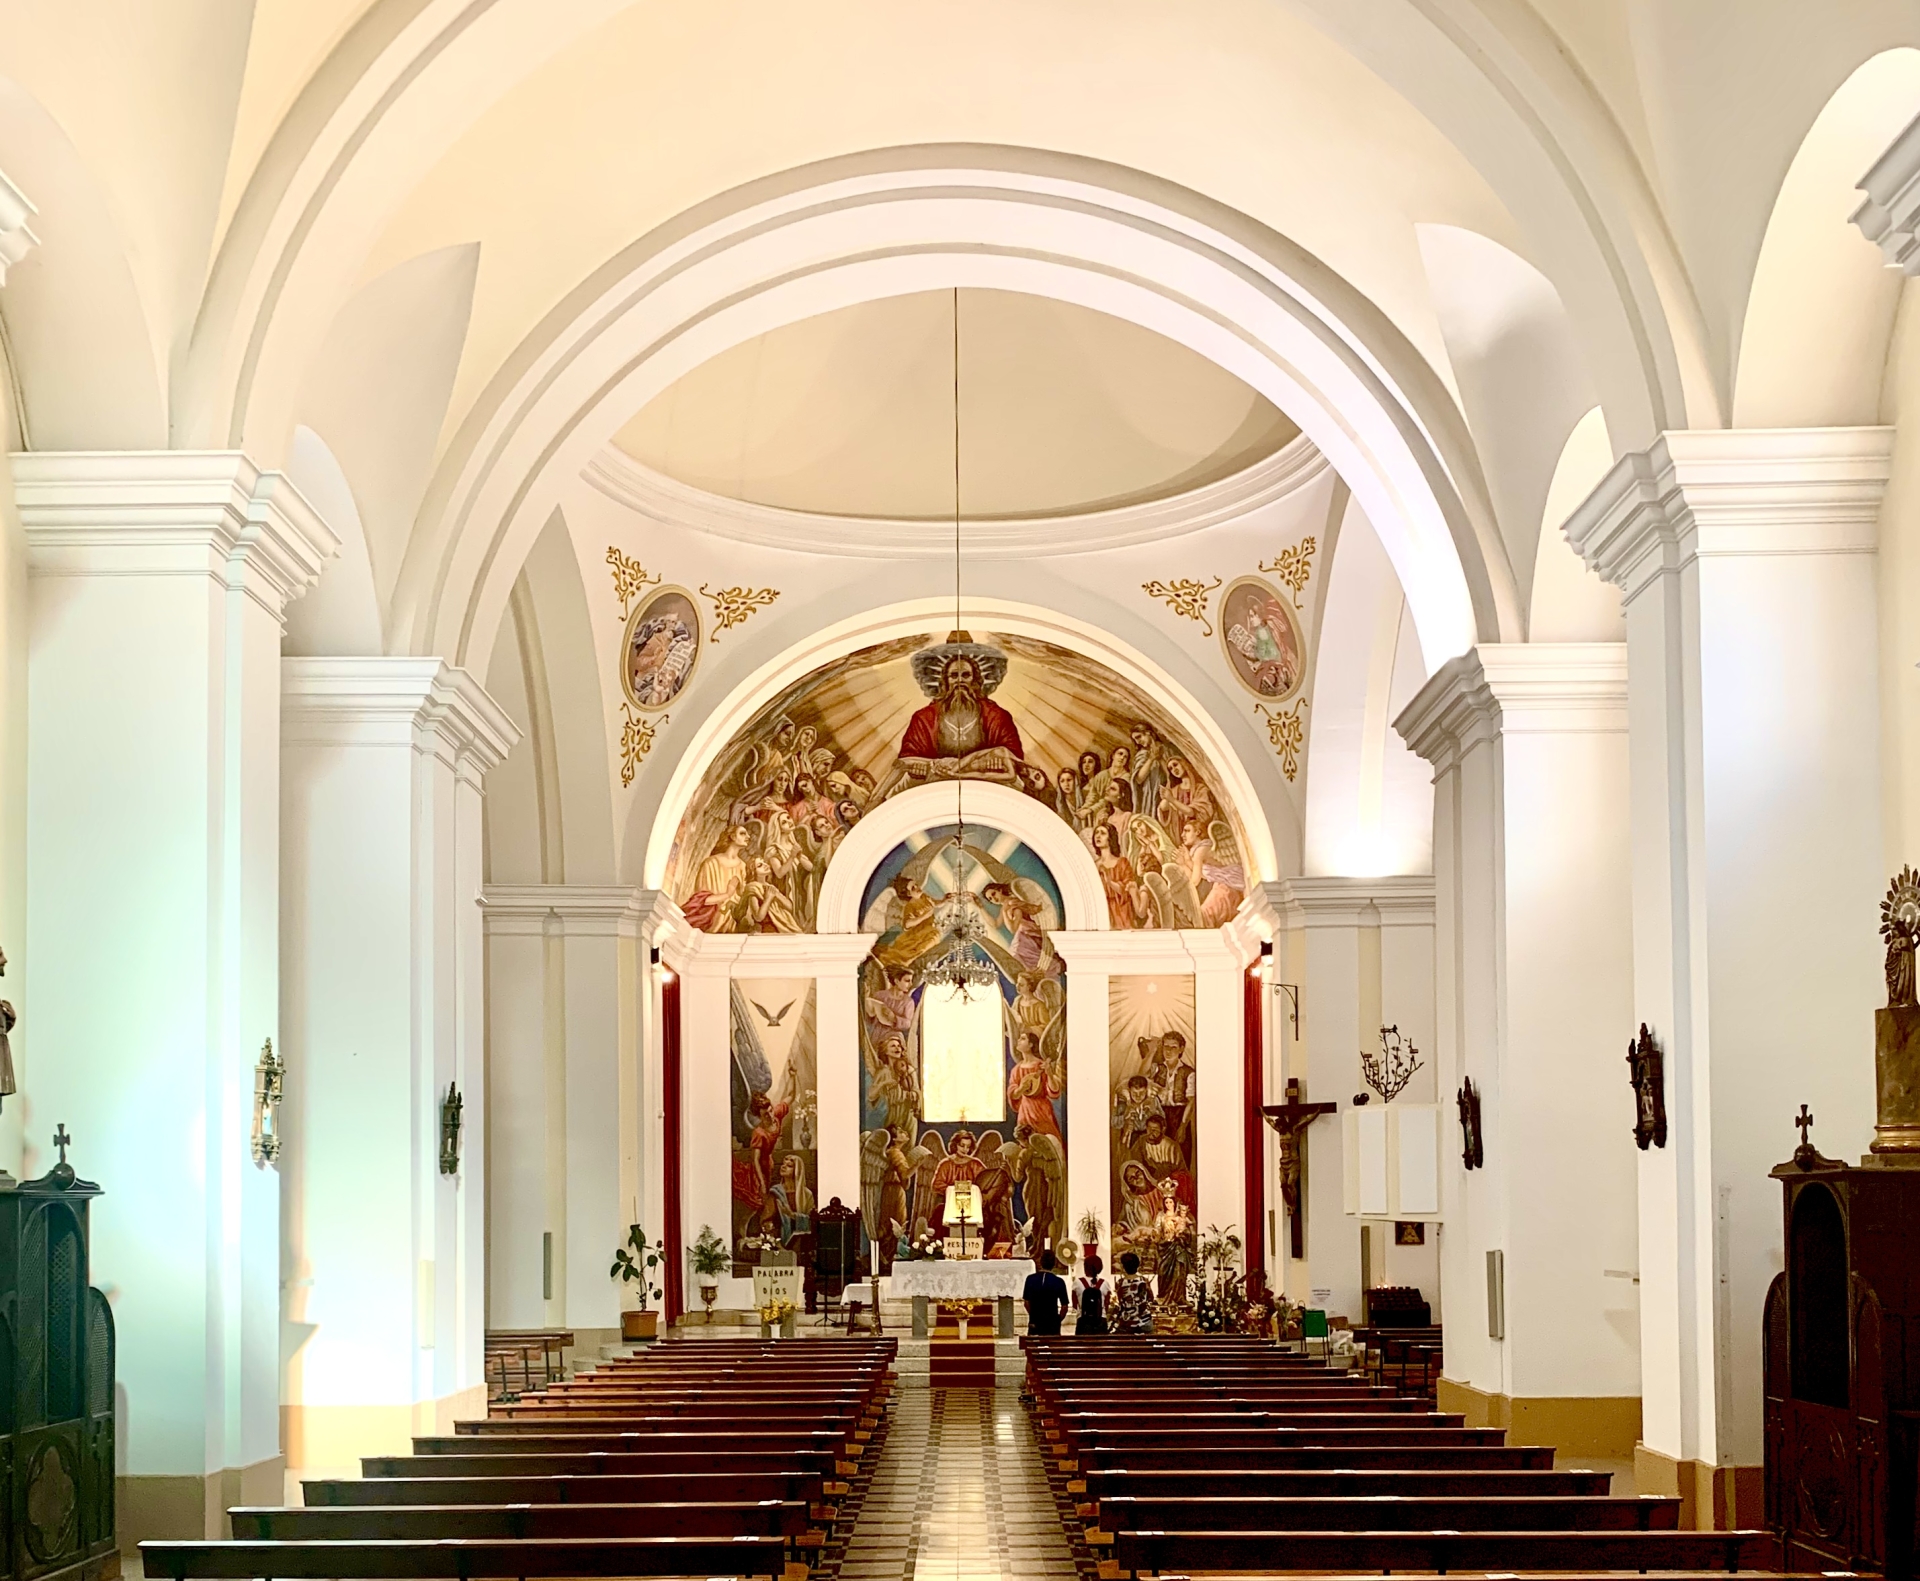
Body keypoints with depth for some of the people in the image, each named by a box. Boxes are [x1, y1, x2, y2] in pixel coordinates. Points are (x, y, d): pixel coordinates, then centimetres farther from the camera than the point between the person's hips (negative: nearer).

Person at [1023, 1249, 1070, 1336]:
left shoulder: (1030, 1279, -3)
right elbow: (1064, 1307, -5)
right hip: (1052, 1325, -2)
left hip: (1034, 1325, 2)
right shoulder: (1059, 1282, -8)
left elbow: (1027, 1302, 3)